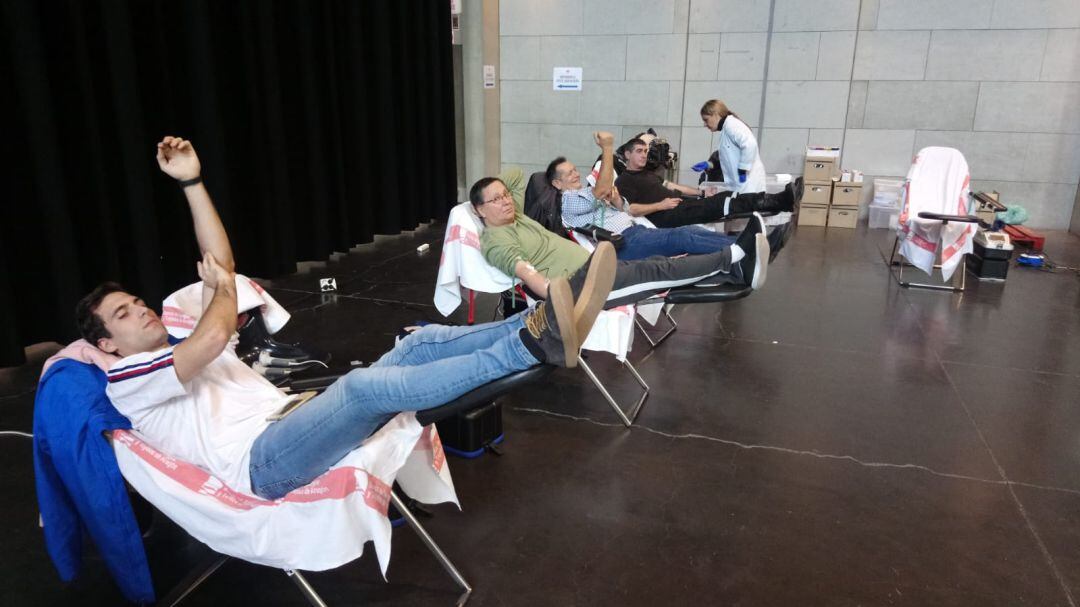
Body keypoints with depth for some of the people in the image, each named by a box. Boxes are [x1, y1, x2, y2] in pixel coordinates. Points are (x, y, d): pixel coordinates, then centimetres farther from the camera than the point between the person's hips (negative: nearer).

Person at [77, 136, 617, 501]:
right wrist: (223, 289, 8)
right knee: (367, 384, -36)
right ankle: (534, 344, -46)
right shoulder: (127, 381, 6)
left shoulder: (183, 346, 30)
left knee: (423, 341, -13)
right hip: (261, 462, -8)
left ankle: (548, 326, -29)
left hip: (293, 423, 8)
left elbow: (222, 264, 21)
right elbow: (218, 333, -14)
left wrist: (191, 183, 16)